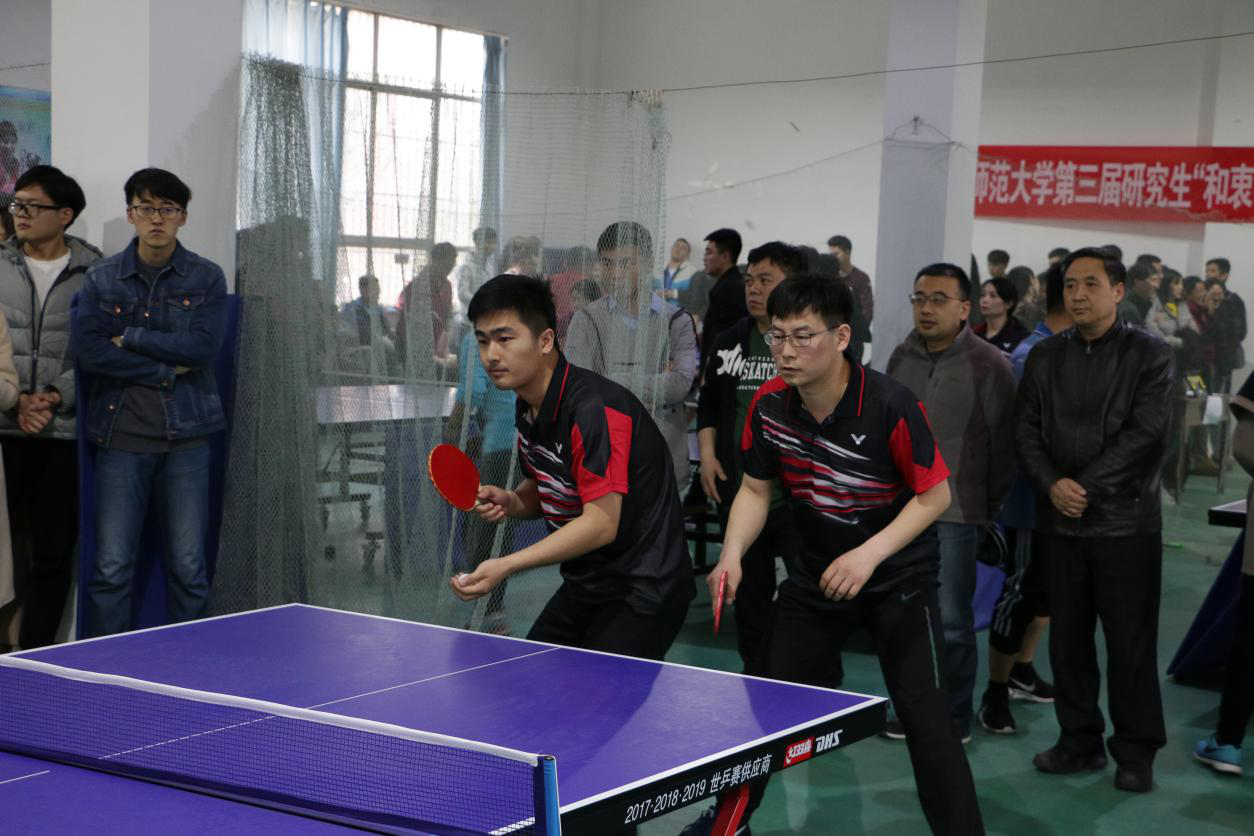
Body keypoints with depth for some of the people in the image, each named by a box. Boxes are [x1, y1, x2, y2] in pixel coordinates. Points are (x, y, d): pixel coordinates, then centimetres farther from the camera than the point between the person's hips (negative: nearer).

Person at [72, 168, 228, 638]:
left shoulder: (206, 278, 5)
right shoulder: (101, 279, 6)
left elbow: (205, 348, -9)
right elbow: (89, 351, -7)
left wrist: (132, 338, -9)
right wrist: (166, 369, -10)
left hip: (186, 434, 0)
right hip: (121, 433, 0)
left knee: (188, 567, 3)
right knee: (112, 568, 0)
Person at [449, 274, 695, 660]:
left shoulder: (594, 408, -24)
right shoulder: (527, 409, 5)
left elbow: (602, 523, -27)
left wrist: (506, 565, -32)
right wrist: (508, 501, -4)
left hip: (640, 590, -9)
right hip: (585, 585, 9)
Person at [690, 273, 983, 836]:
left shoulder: (890, 405, -25)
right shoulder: (769, 406, -11)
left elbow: (934, 495, -15)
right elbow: (756, 490, 2)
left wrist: (870, 554, -25)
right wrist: (732, 555, -15)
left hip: (898, 576, -4)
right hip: (816, 573, 4)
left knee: (925, 719, -10)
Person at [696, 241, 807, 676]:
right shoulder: (729, 343, 11)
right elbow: (708, 404, 21)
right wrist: (708, 453, 8)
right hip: (739, 493, 6)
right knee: (749, 596, 14)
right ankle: (756, 681, 27)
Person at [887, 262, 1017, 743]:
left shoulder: (989, 365, -8)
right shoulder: (901, 358, 9)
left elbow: (1003, 444, -6)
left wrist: (991, 506, -3)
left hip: (958, 512, -6)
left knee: (953, 621, -1)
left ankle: (955, 719, 11)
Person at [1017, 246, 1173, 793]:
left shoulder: (1150, 355, -2)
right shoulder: (1045, 357, 10)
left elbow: (1145, 434, -11)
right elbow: (1027, 432, 5)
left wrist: (1087, 487, -16)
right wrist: (1052, 485, -12)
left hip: (1127, 521, -4)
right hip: (1060, 522, 4)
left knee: (1130, 641, 1)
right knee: (1068, 639, 10)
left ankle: (1136, 752, 12)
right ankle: (1080, 742, 22)